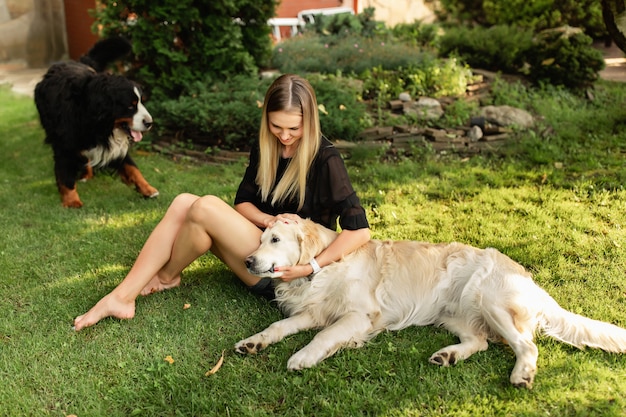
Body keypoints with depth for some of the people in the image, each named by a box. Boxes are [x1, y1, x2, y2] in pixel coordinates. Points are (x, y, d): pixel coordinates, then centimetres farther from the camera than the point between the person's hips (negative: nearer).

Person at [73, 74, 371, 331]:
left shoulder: (325, 159, -16)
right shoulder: (265, 147, 4)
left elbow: (359, 230, -21)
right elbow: (242, 201, 8)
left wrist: (312, 267, -29)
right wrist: (269, 220, -13)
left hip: (285, 271, -7)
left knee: (206, 207, -25)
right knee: (184, 203, -14)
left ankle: (168, 276, 4)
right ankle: (122, 297, -16)